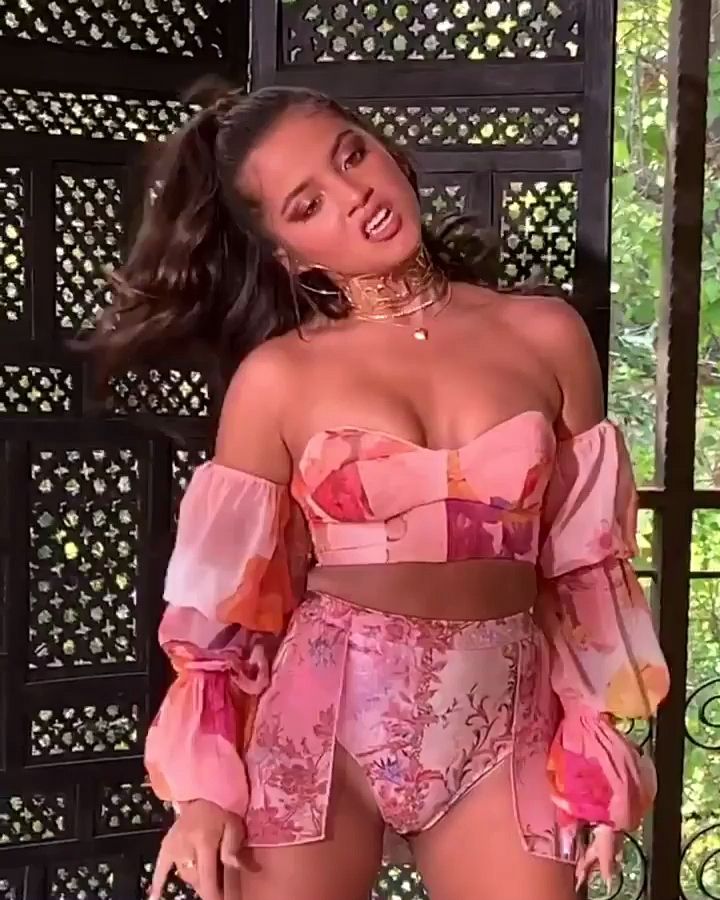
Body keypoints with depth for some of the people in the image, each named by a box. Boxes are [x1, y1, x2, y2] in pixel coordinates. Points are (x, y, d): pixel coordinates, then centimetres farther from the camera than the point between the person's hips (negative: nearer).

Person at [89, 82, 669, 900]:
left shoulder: (547, 335, 0)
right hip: (319, 721, 0)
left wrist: (596, 753, 1)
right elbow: (227, 589, -1)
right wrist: (205, 785, -5)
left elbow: (586, 562, 3)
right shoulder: (277, 376, -5)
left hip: (504, 730, 1)